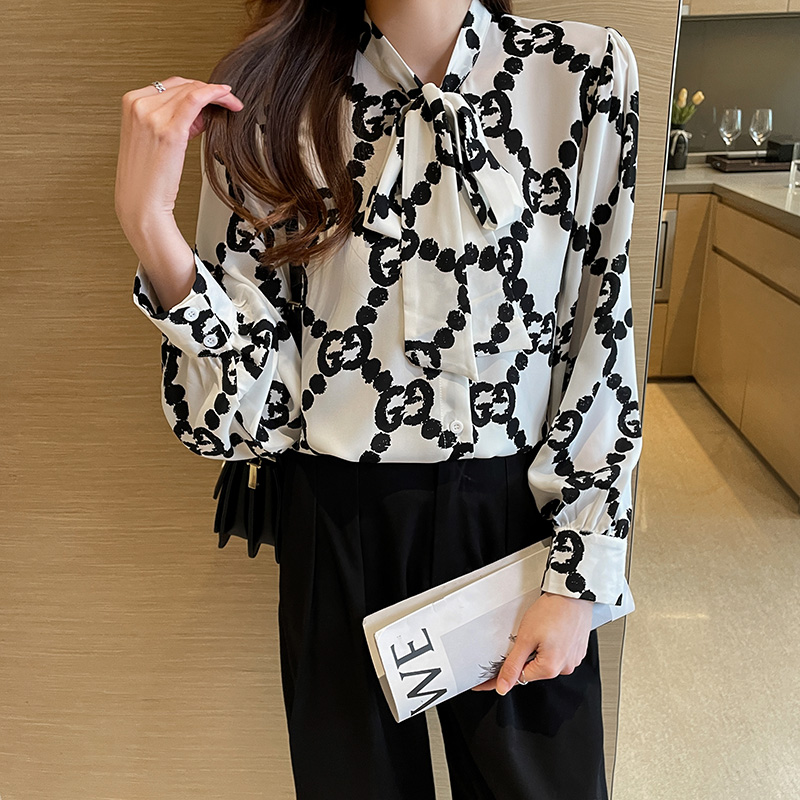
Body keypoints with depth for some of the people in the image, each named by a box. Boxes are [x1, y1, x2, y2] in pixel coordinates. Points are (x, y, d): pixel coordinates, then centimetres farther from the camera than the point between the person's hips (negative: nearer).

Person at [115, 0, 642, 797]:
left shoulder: (586, 72, -8)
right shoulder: (269, 104, -6)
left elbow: (604, 345, -5)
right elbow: (248, 408, -9)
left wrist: (579, 576, -6)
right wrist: (148, 225, -23)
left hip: (520, 513, 0)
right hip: (339, 527, 1)